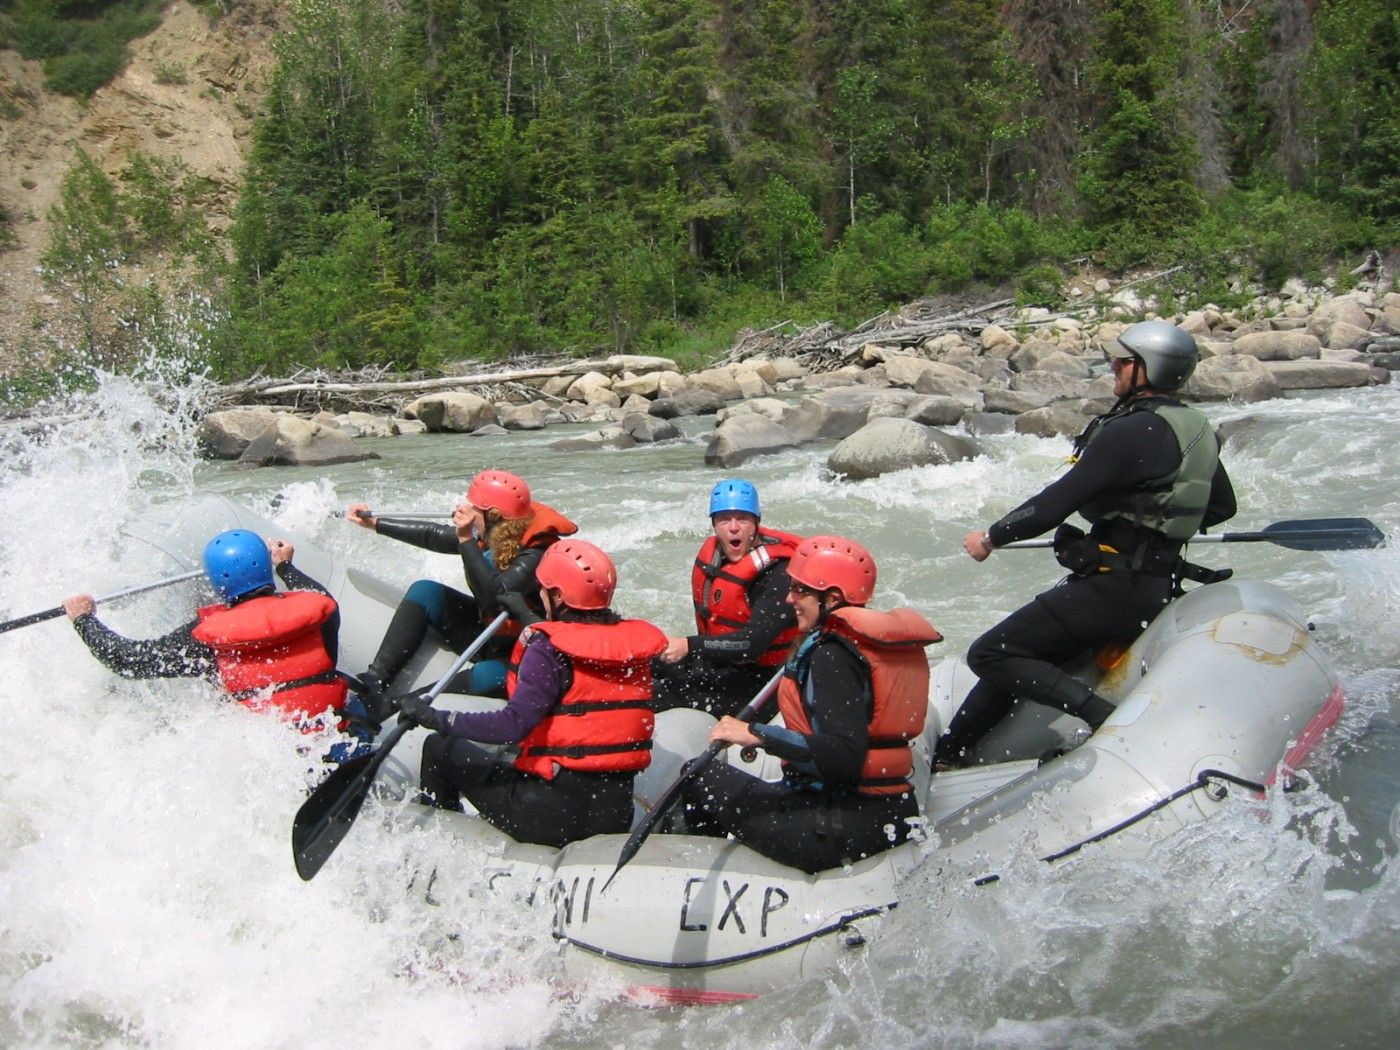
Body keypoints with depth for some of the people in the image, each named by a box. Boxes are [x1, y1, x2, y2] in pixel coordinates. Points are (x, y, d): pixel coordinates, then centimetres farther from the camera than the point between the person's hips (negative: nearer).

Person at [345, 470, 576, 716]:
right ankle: (374, 683, -15)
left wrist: (466, 539, -40)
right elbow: (433, 535, 7)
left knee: (488, 676, -38)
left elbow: (495, 598, -42)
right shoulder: (487, 535, -7)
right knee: (425, 591, -7)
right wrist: (374, 523, 13)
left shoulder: (536, 554, -28)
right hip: (485, 632, 8)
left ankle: (387, 708, -27)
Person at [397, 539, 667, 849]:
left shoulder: (548, 649, -16)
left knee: (440, 748, 15)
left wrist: (434, 718, -16)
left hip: (552, 815, -7)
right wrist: (529, 619, 32)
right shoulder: (635, 641, 3)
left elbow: (513, 725, -25)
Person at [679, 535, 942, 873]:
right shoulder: (890, 638, 8)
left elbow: (847, 757, -27)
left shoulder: (831, 655, -17)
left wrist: (757, 735, -28)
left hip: (842, 829, -9)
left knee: (701, 779, 4)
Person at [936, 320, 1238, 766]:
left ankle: (1100, 714, -20)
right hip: (1155, 588, 10)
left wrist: (992, 538, -4)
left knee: (990, 655, -9)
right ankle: (950, 752, 22)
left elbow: (1057, 502, -18)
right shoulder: (1197, 430, 11)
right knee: (1018, 656, 17)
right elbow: (1223, 505, 25)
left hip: (1114, 587, -10)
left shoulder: (1133, 431, -18)